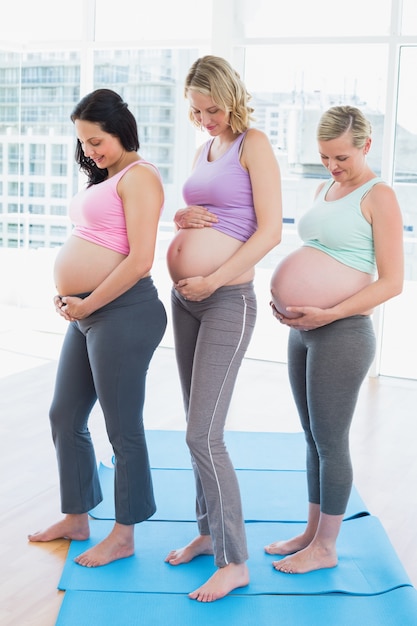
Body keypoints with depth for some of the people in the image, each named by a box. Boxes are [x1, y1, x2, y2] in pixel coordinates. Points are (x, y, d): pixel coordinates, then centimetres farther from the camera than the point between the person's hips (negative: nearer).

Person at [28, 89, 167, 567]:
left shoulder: (138, 176, -11)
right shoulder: (104, 177, 17)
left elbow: (139, 261, -20)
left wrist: (86, 305, -13)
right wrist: (67, 294, 5)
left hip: (122, 312, -10)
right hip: (86, 313, 10)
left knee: (122, 428, 2)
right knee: (64, 416, 17)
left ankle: (123, 535, 18)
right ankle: (76, 517, 34)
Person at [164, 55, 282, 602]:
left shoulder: (253, 145, -7)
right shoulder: (204, 150, 16)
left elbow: (270, 230, -15)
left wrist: (213, 280, -17)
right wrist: (181, 216, 1)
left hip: (227, 301, -8)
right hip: (184, 299, 8)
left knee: (203, 436, -10)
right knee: (198, 429, 13)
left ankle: (234, 562, 0)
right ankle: (208, 531, 27)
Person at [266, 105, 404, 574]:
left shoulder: (378, 196, -9)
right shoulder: (324, 190, 14)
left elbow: (391, 282, -14)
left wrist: (329, 314, -21)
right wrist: (286, 295, 3)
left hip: (342, 335, -8)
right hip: (302, 332, 8)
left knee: (330, 441, 2)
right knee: (312, 437, 15)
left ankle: (325, 547, 16)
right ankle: (312, 531, 29)